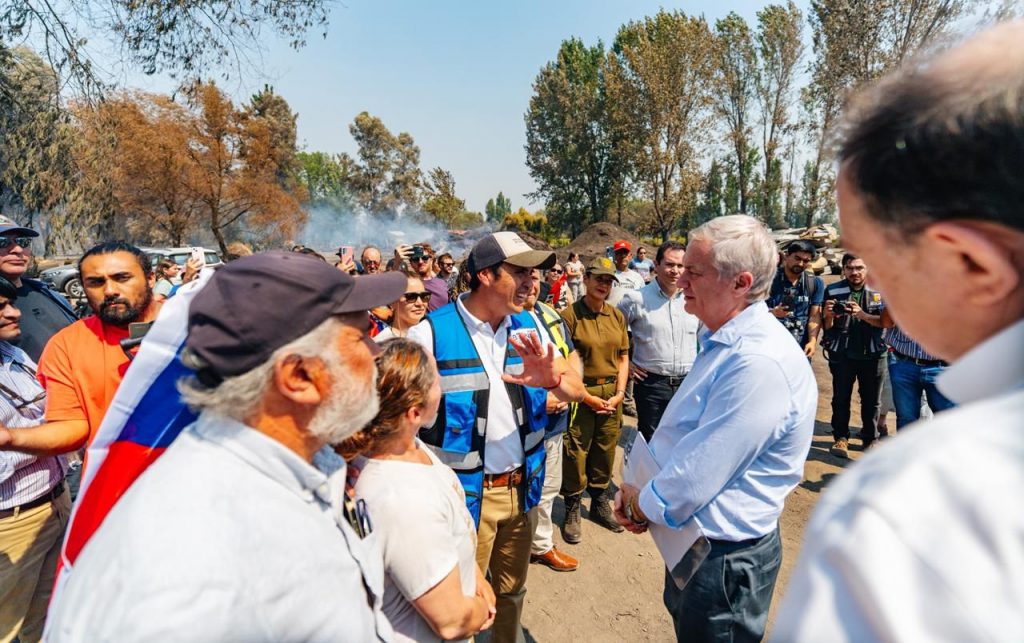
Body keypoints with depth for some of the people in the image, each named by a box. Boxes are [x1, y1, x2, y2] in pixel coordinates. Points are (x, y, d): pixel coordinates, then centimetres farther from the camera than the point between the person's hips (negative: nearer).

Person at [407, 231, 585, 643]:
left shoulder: (529, 326, 0)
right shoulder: (431, 333, -16)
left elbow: (576, 389, -4)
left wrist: (553, 380, -26)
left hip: (522, 486, 5)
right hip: (465, 492, -4)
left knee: (512, 591, 23)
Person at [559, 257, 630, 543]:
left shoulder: (617, 316, 6)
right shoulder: (570, 315, -11)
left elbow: (623, 357, 10)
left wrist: (619, 394, -1)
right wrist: (588, 398, -11)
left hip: (612, 395, 5)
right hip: (580, 394, -5)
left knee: (605, 453, 15)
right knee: (575, 455, 3)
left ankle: (601, 505, 37)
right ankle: (572, 512, 24)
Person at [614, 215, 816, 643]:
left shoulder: (758, 363, -30)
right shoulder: (723, 342, 4)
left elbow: (693, 479, -29)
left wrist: (640, 504, -10)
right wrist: (637, 492, 0)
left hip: (725, 558, -9)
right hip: (691, 540, 9)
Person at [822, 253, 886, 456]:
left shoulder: (879, 291, 1)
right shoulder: (833, 291, -2)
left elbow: (884, 322, -6)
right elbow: (827, 327, 1)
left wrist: (862, 314, -22)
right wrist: (828, 315, -21)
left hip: (872, 354, 1)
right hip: (842, 354, -1)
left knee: (872, 400, 10)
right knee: (840, 398, 2)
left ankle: (869, 438, 24)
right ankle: (841, 437, 13)